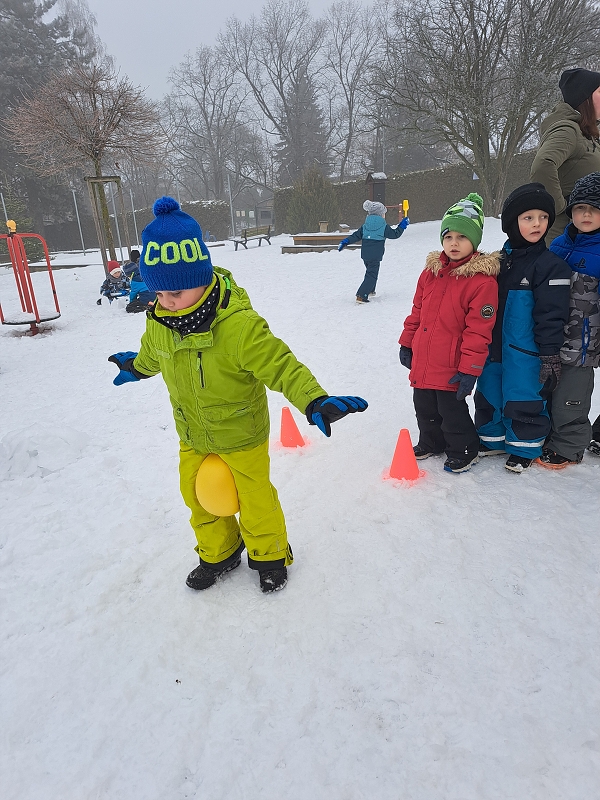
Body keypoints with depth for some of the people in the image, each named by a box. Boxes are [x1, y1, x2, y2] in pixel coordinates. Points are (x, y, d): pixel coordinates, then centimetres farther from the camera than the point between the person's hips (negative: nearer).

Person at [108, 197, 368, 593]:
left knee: (255, 497, 12)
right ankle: (218, 554, 45)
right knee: (197, 495, 19)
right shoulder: (159, 321, -10)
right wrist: (135, 366, 35)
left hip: (241, 434, -6)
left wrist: (315, 401, -47)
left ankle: (269, 554, 40)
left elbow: (281, 365, -33)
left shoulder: (239, 324, -32)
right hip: (193, 436, 6)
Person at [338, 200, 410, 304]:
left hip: (365, 254, 7)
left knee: (370, 271, 27)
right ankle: (361, 295, -16)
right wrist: (402, 225, 16)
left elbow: (356, 235, 5)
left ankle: (370, 290, 38)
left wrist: (346, 241, 10)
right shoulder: (384, 226, -6)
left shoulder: (365, 225, 7)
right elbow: (395, 234, 3)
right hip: (375, 255, -6)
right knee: (371, 275, -5)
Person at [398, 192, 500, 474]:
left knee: (451, 411, 7)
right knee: (424, 408, 20)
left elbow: (478, 330, -16)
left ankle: (464, 451, 31)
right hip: (422, 363, 7)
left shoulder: (482, 280, -14)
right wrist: (407, 343, 14)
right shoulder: (431, 271, 6)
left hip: (451, 368, -6)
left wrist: (470, 369, -17)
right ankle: (431, 443, 44)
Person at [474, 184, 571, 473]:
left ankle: (524, 447, 23)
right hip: (495, 347, 6)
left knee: (524, 400, 3)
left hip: (526, 352, -6)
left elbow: (551, 314, -12)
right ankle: (492, 438, 34)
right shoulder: (501, 260, 7)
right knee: (488, 395, 15)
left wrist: (550, 355, -14)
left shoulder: (551, 265, -9)